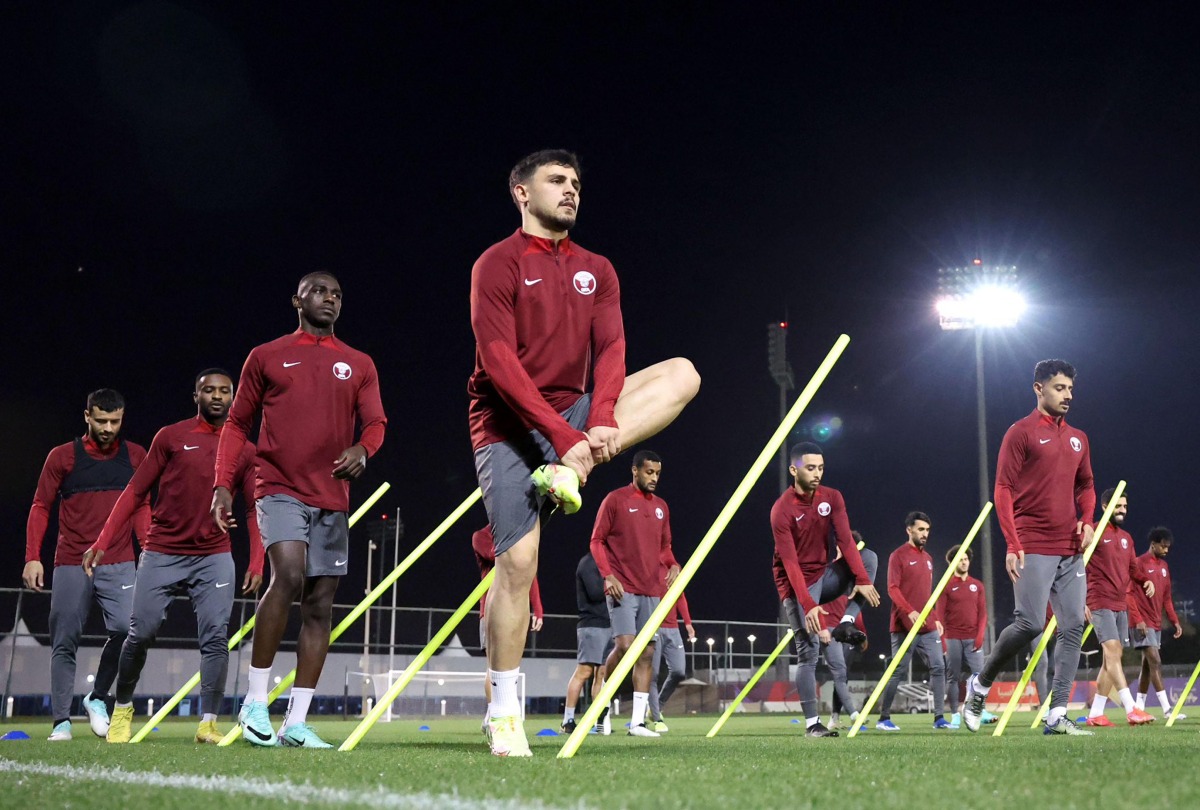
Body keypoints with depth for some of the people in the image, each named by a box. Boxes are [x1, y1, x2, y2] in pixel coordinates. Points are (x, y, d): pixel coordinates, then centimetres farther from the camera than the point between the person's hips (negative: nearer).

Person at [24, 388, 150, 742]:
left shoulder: (136, 456, 9)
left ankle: (97, 698, 5)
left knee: (125, 628, -17)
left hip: (119, 564, 1)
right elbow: (40, 507, 6)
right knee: (64, 643, 0)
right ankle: (61, 721, 8)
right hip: (70, 564, -1)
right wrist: (32, 557, -3)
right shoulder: (62, 457, 4)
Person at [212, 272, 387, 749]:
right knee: (289, 575, -25)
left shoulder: (359, 366, 14)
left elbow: (375, 421, 11)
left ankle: (297, 722, 8)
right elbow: (237, 423, 11)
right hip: (280, 489, -4)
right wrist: (222, 484, -1)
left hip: (333, 499, 4)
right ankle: (255, 701, -11)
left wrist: (362, 448, -13)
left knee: (320, 604, 2)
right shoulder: (266, 357, 9)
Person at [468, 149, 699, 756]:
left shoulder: (595, 270, 12)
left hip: (572, 415, 5)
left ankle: (570, 471, -23)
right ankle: (504, 714, -1)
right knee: (517, 557, -14)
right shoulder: (499, 264, -5)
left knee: (682, 374, -11)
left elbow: (610, 347, -1)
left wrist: (601, 419, -21)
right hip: (508, 423, -5)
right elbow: (499, 362, -16)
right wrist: (561, 433, -24)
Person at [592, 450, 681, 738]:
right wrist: (608, 576, -13)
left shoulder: (661, 506, 15)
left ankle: (638, 720, 6)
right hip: (622, 589, -6)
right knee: (624, 646, -18)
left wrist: (672, 565, 1)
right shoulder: (616, 499, -2)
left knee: (647, 654, 3)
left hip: (651, 591, 6)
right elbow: (597, 540, -2)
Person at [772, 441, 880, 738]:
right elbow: (790, 563, -23)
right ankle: (812, 724, -4)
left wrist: (863, 580, -26)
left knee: (868, 557, -17)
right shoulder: (782, 510, -19)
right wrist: (808, 605, -31)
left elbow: (845, 540, -12)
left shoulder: (832, 498, -4)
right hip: (797, 586, -5)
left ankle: (845, 624, -18)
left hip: (824, 575, 5)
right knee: (809, 652, -11)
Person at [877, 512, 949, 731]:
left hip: (928, 627, 7)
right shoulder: (898, 556, -5)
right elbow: (892, 589, -13)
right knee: (897, 672, -2)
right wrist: (910, 611, -25)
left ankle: (939, 718, 3)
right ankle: (883, 718, 7)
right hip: (905, 627, -7)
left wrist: (936, 618, 15)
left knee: (938, 667, -1)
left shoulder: (928, 558, 17)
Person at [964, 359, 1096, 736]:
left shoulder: (1078, 438, 16)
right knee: (1030, 623, -13)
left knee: (1073, 627, 1)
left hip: (1071, 549, 7)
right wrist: (1012, 545, -13)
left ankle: (1057, 715, 5)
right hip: (1033, 547, -7)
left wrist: (1087, 520, 5)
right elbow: (1003, 490, -6)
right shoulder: (1021, 433, -3)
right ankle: (980, 684, 10)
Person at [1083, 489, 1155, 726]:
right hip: (1100, 604, -8)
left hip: (1120, 606, 8)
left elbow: (1133, 568, 21)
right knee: (1112, 651, -17)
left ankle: (1095, 713, 13)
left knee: (1112, 658, 7)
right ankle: (1131, 709, -25)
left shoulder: (1126, 538, 17)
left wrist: (1145, 581, -2)